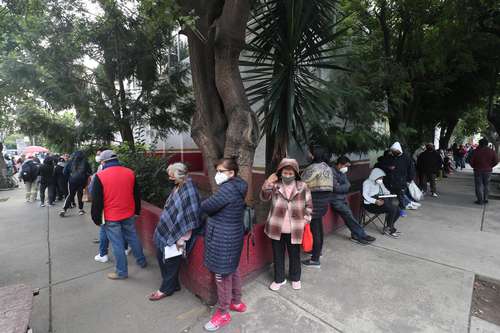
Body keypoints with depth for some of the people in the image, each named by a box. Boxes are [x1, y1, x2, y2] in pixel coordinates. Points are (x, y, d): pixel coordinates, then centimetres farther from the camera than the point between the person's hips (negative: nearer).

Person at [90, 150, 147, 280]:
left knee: (117, 244, 7)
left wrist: (96, 218, 4)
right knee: (133, 238, 19)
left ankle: (122, 272, 20)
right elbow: (137, 195, 7)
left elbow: (96, 201, -8)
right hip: (129, 214, 4)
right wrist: (137, 211, 18)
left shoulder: (100, 176, -12)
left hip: (111, 217, -4)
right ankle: (142, 261, 33)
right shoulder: (130, 173, -1)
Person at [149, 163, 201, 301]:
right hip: (168, 230, 9)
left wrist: (183, 238, -20)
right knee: (161, 256, 20)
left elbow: (190, 216, -24)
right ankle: (173, 284, 38)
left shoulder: (189, 190, -25)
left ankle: (166, 289, 34)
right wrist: (163, 226, 20)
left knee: (171, 261, 9)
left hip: (176, 233, -9)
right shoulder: (179, 187, 4)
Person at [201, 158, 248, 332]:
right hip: (232, 235, 10)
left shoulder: (227, 189, -26)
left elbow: (205, 207, -17)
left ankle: (223, 314, 29)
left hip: (223, 238, -9)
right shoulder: (237, 186, 5)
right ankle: (237, 302, 43)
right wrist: (212, 208, -1)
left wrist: (205, 203, 3)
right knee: (232, 270, 24)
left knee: (222, 275, 9)